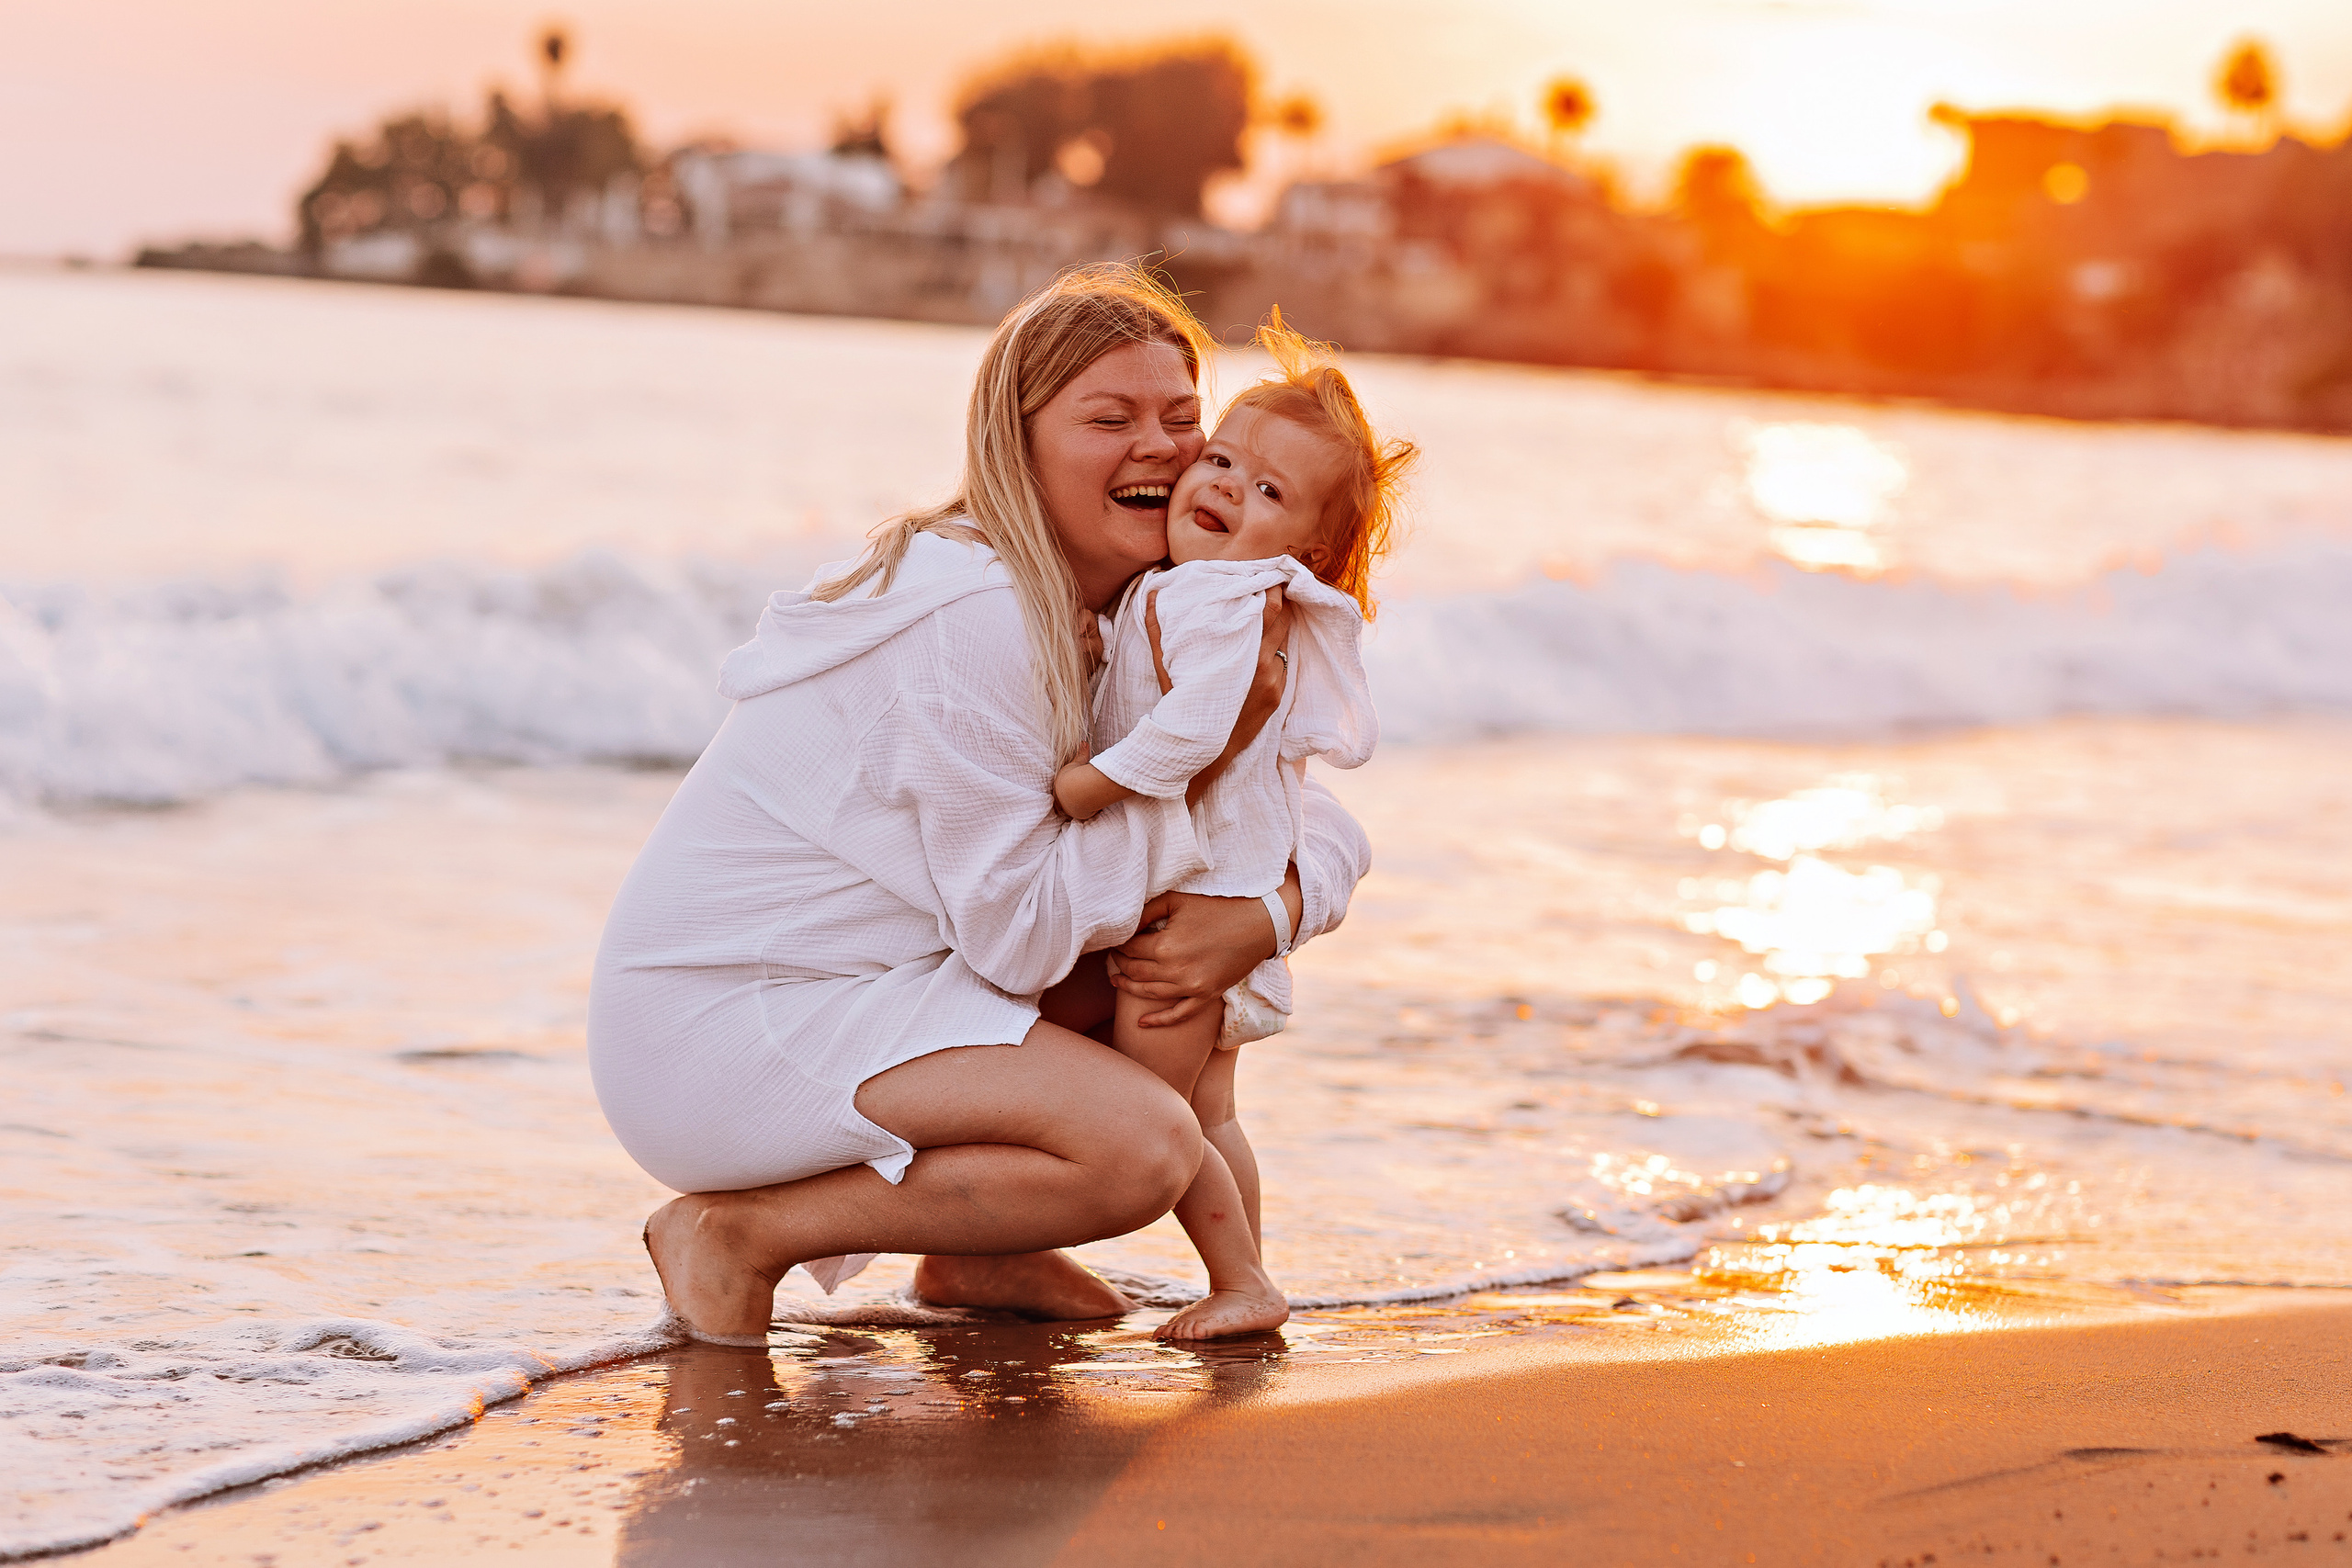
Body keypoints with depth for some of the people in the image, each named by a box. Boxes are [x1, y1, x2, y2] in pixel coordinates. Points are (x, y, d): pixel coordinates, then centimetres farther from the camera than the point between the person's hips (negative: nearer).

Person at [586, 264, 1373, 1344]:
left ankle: (972, 1250, 13)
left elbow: (1319, 823, 10)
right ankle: (739, 1233, -10)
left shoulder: (1135, 616, 9)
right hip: (720, 1029, -10)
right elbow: (1020, 938, -19)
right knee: (1145, 1145, -23)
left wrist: (1266, 915, -13)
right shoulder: (976, 619, -20)